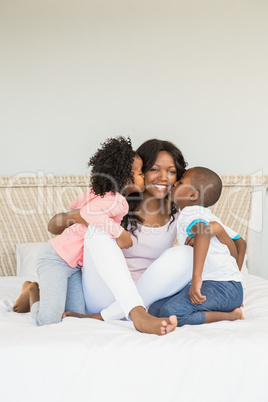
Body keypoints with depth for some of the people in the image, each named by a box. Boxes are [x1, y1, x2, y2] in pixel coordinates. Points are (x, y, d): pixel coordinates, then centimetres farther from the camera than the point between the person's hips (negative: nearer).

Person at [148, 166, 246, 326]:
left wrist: (197, 277, -35)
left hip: (219, 286, -10)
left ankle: (230, 316, -13)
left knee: (170, 312, -27)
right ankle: (230, 307, -1)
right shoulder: (209, 215, 25)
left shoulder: (189, 214, -5)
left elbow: (204, 233, -29)